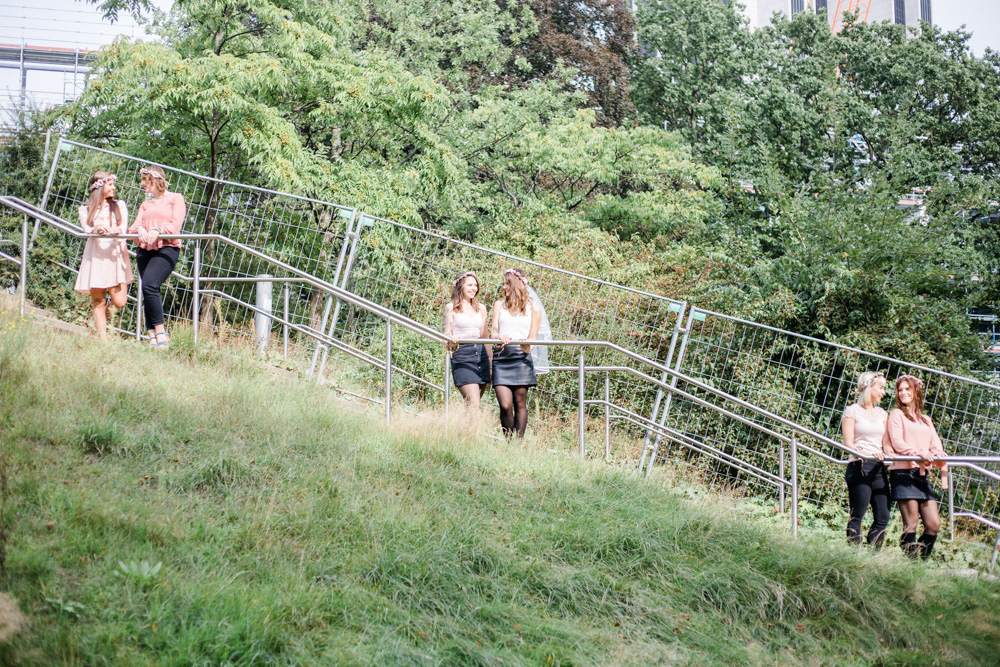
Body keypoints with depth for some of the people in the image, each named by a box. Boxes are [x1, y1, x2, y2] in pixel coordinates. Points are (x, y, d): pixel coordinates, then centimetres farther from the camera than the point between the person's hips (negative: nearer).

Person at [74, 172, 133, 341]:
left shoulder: (119, 206, 16)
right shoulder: (86, 210, 12)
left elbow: (123, 228, 0)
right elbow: (87, 229, -7)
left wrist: (114, 231, -25)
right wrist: (97, 229, -31)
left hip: (115, 256, 1)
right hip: (95, 257, -1)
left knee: (119, 302, -10)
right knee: (98, 302, -3)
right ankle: (103, 339, 1)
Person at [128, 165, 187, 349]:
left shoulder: (175, 199, 8)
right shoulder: (146, 205, 27)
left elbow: (175, 225, -6)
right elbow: (133, 226, 12)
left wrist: (158, 231, -23)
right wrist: (140, 230, -12)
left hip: (167, 248, -6)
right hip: (145, 250, 6)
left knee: (149, 285, -24)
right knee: (148, 291, -3)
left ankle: (160, 332, -19)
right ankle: (152, 336, -5)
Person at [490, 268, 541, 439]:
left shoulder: (533, 308, 11)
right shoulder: (500, 305, 18)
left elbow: (532, 338, 8)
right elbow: (493, 331, 9)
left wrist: (526, 347, -14)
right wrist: (500, 337, -14)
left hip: (521, 357, -1)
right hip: (501, 357, 1)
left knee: (520, 403, -1)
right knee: (505, 405, -10)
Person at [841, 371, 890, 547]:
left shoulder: (881, 414, 19)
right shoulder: (852, 411, 1)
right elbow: (848, 443, -8)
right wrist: (865, 453, -26)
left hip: (878, 468, 6)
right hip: (859, 468, -6)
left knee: (883, 518, -2)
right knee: (857, 516, -7)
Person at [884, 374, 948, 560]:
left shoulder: (926, 420, 25)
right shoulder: (897, 414, 7)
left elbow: (935, 443, 13)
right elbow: (897, 442, -7)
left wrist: (939, 455, -11)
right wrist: (918, 453, -24)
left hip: (922, 474, 6)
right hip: (903, 472, -6)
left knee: (933, 524, -2)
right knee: (911, 524, -10)